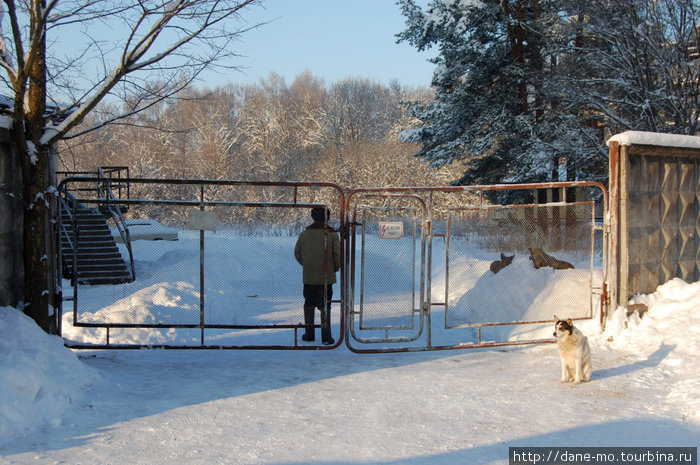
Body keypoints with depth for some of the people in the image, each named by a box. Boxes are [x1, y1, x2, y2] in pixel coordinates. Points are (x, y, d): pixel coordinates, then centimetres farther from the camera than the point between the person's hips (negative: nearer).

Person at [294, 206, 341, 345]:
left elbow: (297, 253, 7)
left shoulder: (304, 233, 1)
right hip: (326, 276, -2)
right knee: (325, 305, 3)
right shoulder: (332, 234, -8)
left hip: (308, 276, 2)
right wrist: (335, 268, 9)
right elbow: (338, 255, -8)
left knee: (309, 303, 15)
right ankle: (326, 336, 0)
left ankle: (309, 333, 20)